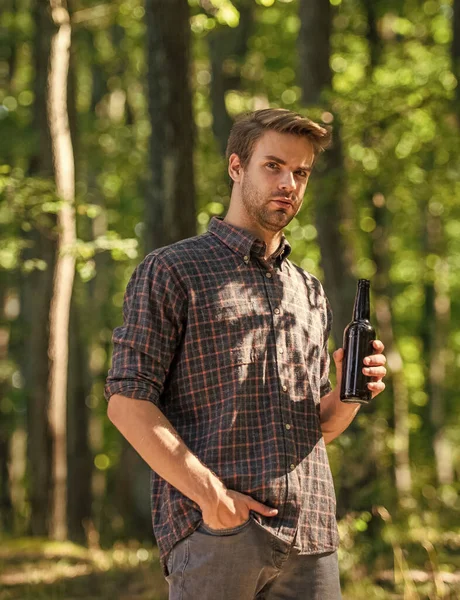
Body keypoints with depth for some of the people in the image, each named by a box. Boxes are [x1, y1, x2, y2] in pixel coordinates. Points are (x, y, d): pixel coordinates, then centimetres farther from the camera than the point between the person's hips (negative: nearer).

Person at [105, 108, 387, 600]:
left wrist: (348, 394, 1)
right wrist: (210, 493, -16)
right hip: (212, 531, -5)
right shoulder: (171, 272, 3)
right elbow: (127, 403, -6)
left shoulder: (309, 291, 21)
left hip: (310, 538, 5)